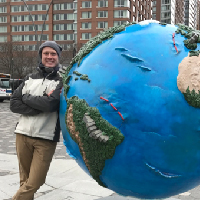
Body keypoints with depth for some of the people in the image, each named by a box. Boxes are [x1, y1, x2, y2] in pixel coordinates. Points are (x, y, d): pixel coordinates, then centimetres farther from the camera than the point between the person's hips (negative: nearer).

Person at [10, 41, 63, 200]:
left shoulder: (62, 80, -1)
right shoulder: (30, 79, 12)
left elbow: (52, 104, -18)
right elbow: (14, 104, 2)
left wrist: (27, 98, -6)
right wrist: (41, 106, -11)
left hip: (46, 139, -3)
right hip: (23, 135, 4)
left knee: (33, 184, -4)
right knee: (25, 181, 12)